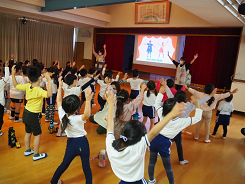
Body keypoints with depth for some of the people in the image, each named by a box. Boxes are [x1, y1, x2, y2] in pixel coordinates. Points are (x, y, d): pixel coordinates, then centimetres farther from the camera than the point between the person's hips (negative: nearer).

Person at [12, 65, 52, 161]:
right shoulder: (39, 90, -28)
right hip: (33, 115, -8)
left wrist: (13, 74, 12)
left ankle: (27, 150, 39)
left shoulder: (27, 86, -6)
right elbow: (49, 94, -46)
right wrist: (49, 80, -47)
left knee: (28, 132, 23)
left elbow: (16, 85, 9)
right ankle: (36, 155, 16)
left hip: (26, 112, 8)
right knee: (37, 135, 7)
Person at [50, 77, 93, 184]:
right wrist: (88, 100, -57)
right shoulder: (77, 119, -27)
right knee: (86, 166, 13)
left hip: (71, 143, 5)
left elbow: (59, 101, 1)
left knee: (64, 164, 26)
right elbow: (87, 115, -49)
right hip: (82, 143, -5)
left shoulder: (62, 115, -11)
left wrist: (60, 86, 5)